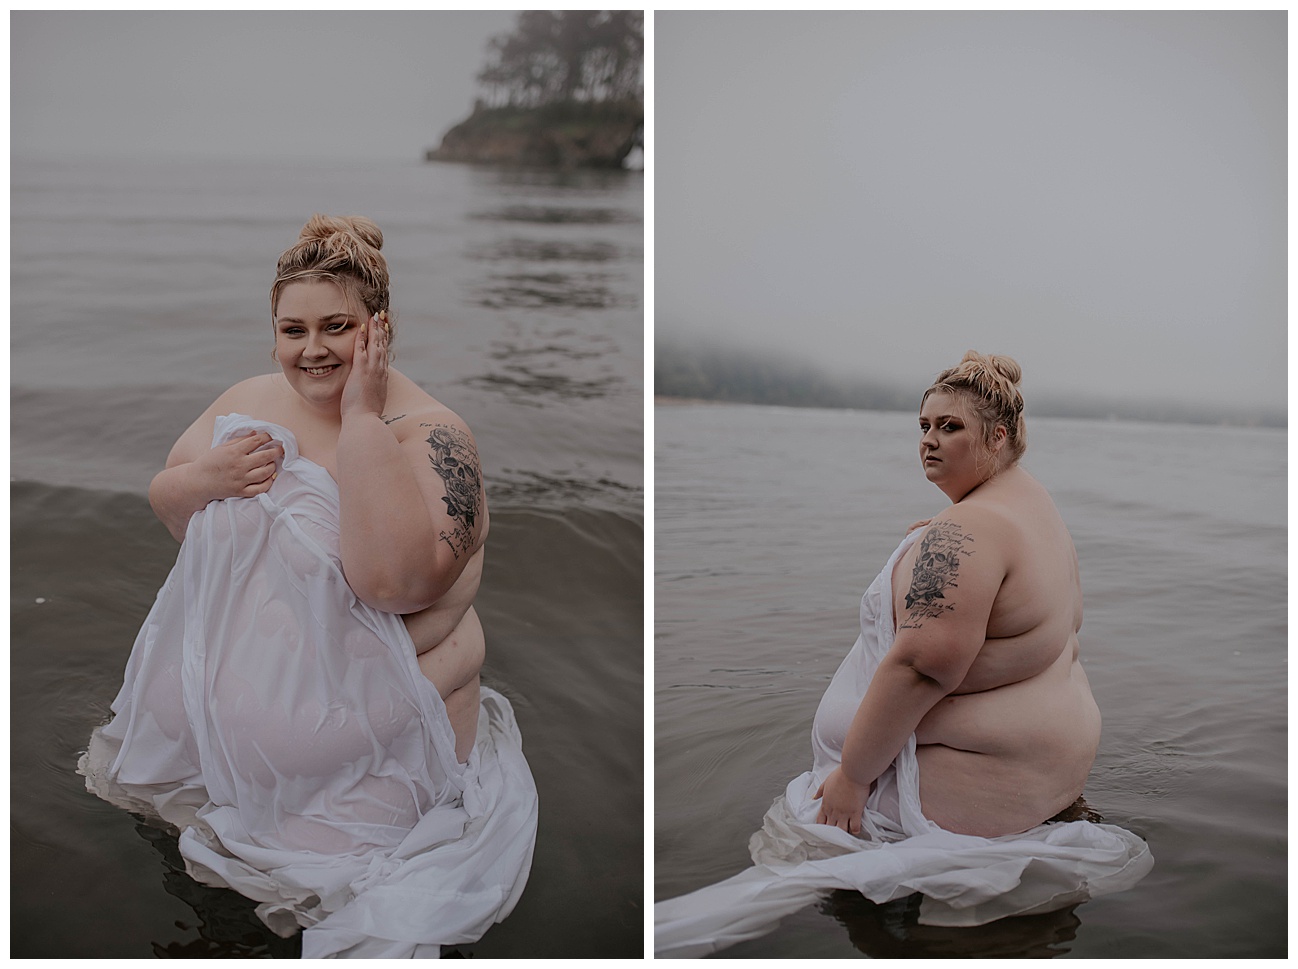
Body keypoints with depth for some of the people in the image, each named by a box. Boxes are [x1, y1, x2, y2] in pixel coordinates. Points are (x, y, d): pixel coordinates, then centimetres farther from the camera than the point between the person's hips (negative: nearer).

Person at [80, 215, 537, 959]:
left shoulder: (430, 432, -18)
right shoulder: (251, 399, 3)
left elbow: (394, 579, -33)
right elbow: (166, 506, 13)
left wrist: (361, 417, -30)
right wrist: (205, 477, -12)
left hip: (364, 697, -6)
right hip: (229, 668, 7)